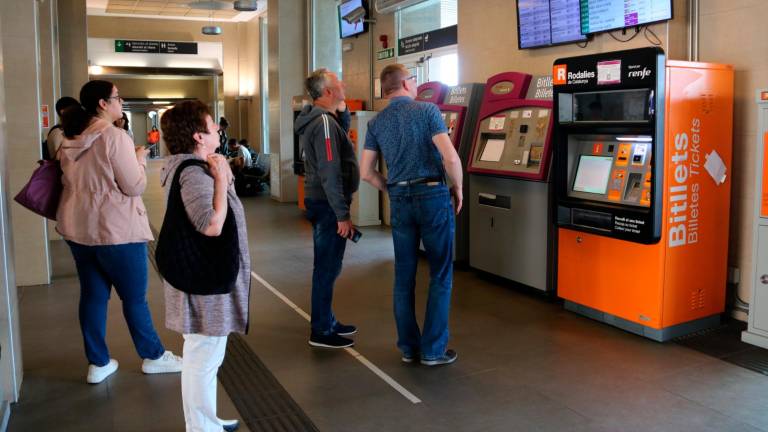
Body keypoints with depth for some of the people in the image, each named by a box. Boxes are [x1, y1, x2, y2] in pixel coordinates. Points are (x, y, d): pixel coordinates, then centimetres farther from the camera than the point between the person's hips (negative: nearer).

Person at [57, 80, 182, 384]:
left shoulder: (70, 141, 8)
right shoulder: (114, 136, -16)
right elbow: (135, 187, -16)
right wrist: (140, 159, 1)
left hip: (78, 228, 8)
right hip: (115, 229, -7)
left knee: (92, 295, 12)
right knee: (134, 297, 6)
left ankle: (98, 364, 21)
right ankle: (153, 357, 21)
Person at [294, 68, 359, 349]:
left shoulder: (317, 118, 11)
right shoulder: (324, 122, -19)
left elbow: (343, 131, 30)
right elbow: (330, 174, -23)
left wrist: (342, 108, 12)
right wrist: (343, 215, -21)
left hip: (320, 202, 10)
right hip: (328, 204, -10)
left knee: (327, 265, 17)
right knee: (328, 267, -2)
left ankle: (327, 321, 29)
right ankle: (321, 332, 7)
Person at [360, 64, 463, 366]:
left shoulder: (376, 123, 8)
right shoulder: (427, 110, -5)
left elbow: (366, 172, 7)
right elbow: (450, 157, -15)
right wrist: (457, 188, 1)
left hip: (400, 202, 4)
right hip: (433, 196, -4)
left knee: (404, 276, 12)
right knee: (441, 275, 5)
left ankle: (408, 347, 18)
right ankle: (433, 350, 8)